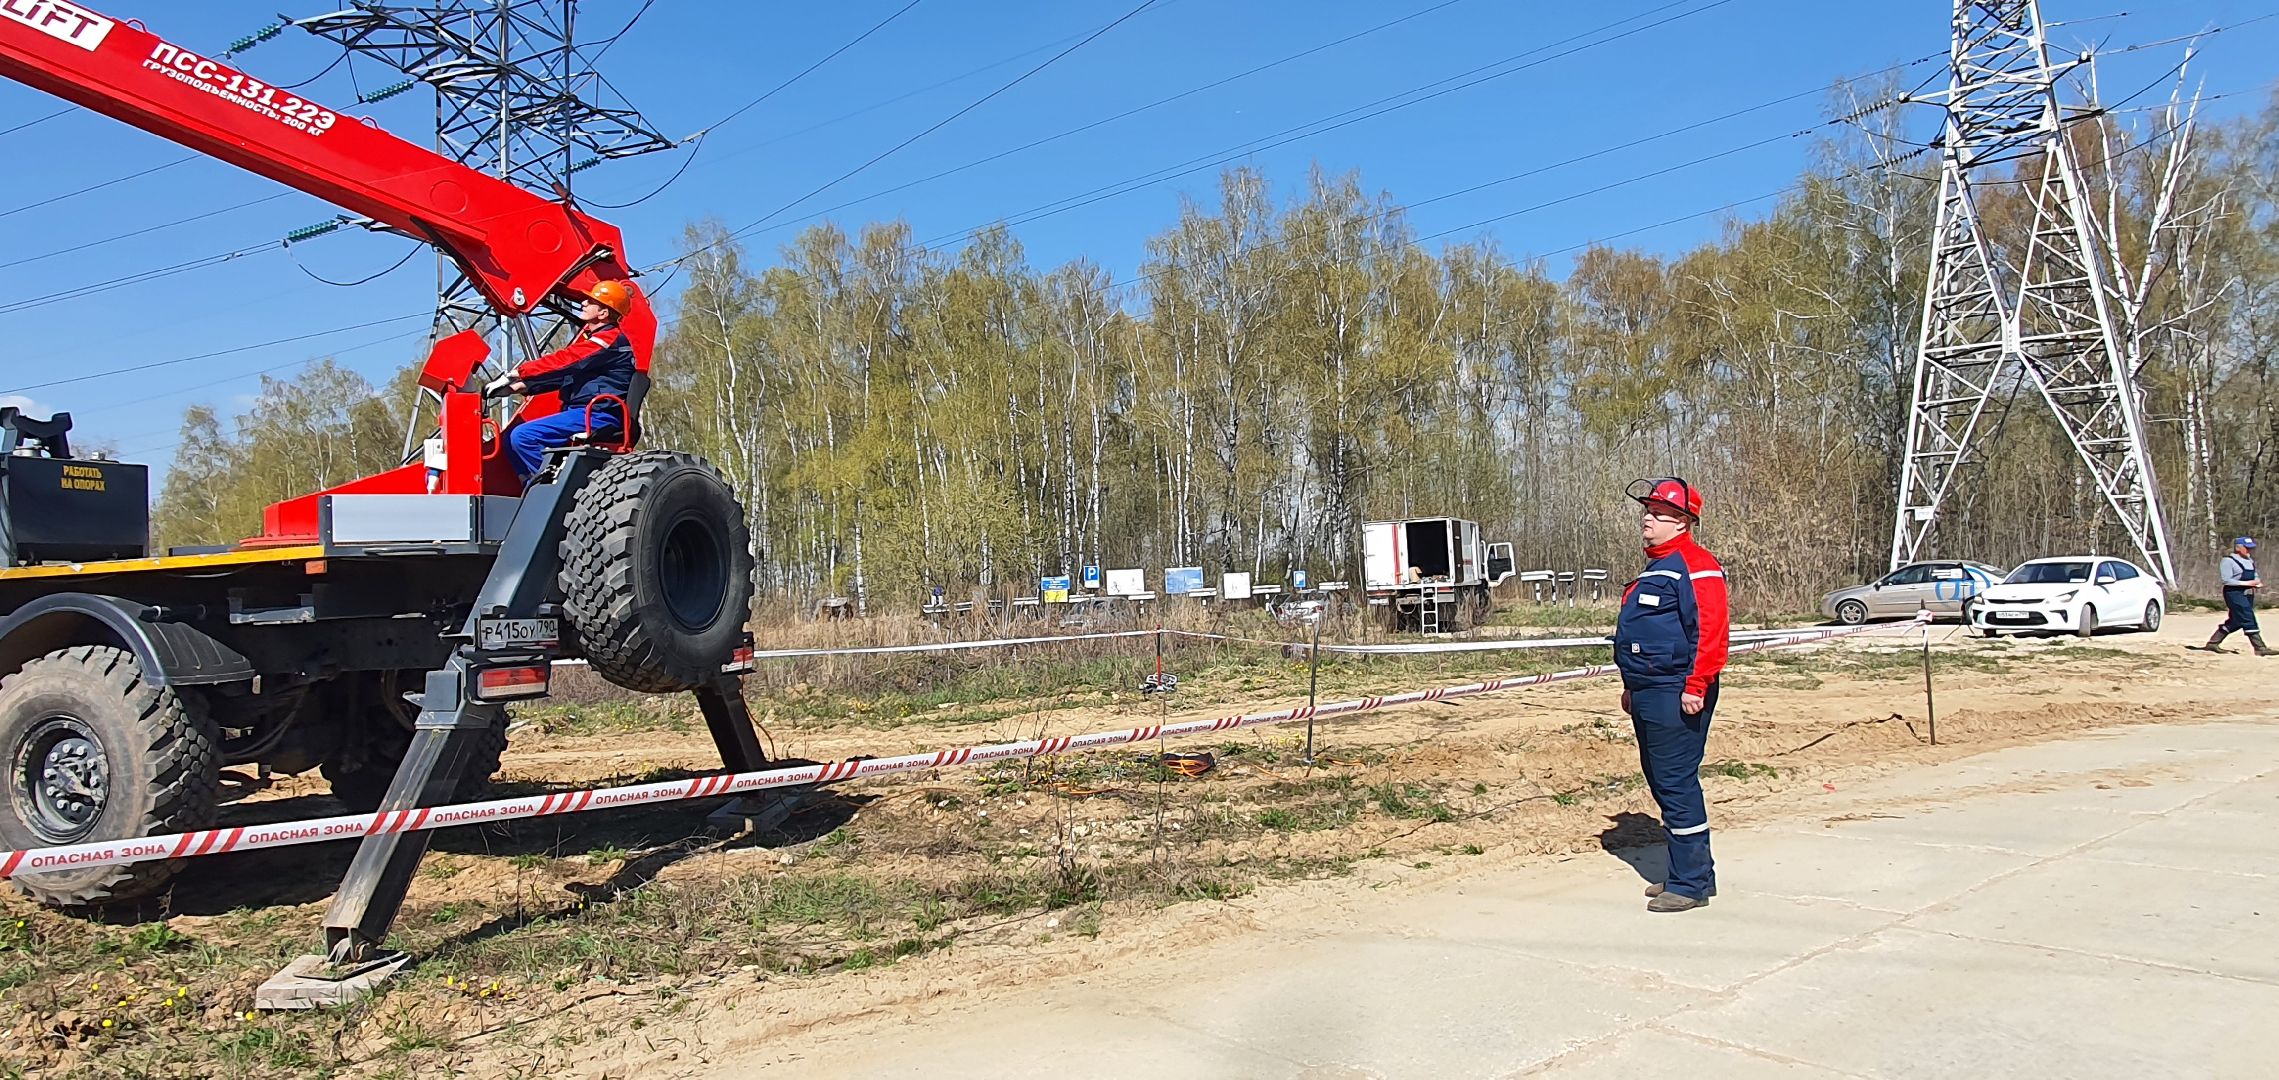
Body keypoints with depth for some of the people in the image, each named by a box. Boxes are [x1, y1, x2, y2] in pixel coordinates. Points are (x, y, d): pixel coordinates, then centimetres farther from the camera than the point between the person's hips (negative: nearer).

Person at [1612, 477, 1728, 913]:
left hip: (1676, 696, -11)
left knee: (1677, 784, -7)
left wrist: (1696, 686, -24)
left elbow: (1709, 630, -21)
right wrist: (1632, 684, 27)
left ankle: (1690, 884, 0)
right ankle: (1689, 872, 24)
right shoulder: (1655, 566, 20)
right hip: (1648, 695, 11)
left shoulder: (1696, 566, -12)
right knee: (1661, 782, 14)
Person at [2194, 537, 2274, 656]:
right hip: (2235, 593, -9)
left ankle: (2212, 643, 21)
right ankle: (2260, 648, -11)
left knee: (2235, 621, 12)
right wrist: (2247, 583, -22)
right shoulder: (2228, 560, -11)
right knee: (2248, 620, -12)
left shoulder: (2250, 561, 15)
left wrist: (2257, 582, -1)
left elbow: (2254, 575, 23)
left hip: (2248, 594, 9)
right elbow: (2226, 580, -16)